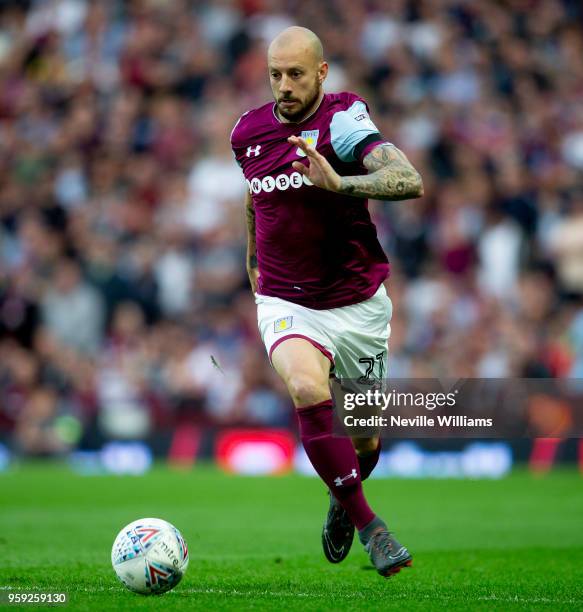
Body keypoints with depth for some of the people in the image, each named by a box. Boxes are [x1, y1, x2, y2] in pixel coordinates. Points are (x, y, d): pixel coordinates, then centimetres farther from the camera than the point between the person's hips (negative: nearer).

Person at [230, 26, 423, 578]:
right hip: (286, 302, 2)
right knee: (307, 389, -30)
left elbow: (411, 181, -31)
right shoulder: (248, 131, 1)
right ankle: (369, 527, -20)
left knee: (363, 437, 12)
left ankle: (343, 498, 49)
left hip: (358, 304, -2)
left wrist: (339, 183, -43)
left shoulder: (342, 120, -15)